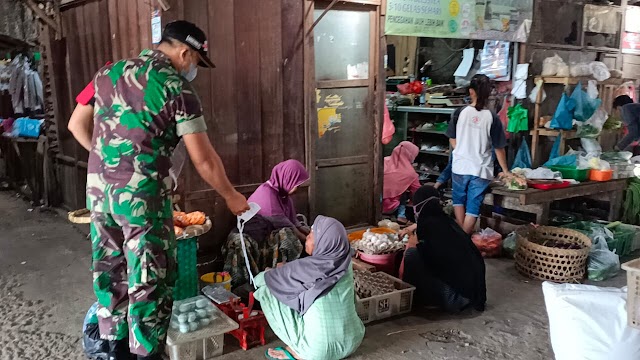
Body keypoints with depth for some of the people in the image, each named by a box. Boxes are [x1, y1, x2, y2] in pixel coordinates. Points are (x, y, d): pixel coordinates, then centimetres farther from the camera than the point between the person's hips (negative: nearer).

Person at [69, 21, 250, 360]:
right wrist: (231, 196, 3)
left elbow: (78, 126, 20)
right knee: (149, 281, 5)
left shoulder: (108, 73, 11)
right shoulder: (176, 86, -8)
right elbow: (203, 159, -9)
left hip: (98, 191, 7)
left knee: (111, 272, 18)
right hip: (142, 196, -7)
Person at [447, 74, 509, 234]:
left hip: (460, 166, 2)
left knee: (459, 199, 23)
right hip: (481, 169, -1)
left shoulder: (460, 112, -6)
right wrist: (506, 171, 7)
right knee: (473, 206, 8)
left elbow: (452, 140, 3)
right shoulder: (492, 118, -8)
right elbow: (499, 148, -4)